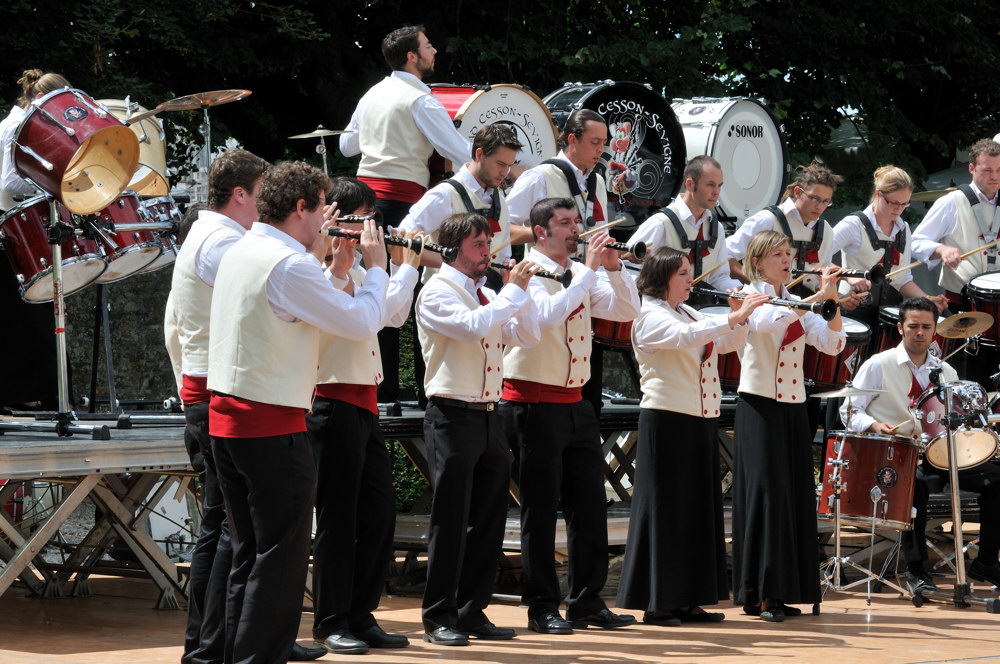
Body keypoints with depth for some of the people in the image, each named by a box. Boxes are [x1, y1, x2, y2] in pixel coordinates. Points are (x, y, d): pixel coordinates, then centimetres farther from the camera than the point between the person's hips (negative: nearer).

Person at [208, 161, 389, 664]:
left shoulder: (239, 253, 11)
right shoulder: (289, 265, -17)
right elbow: (363, 322, -13)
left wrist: (315, 255, 26)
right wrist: (376, 267, 3)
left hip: (226, 416, 9)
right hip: (273, 426, -9)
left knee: (249, 554, 15)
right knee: (282, 557, -3)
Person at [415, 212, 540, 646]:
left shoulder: (489, 296, 16)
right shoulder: (438, 292, -7)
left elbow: (526, 336, 10)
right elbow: (472, 327, -23)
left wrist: (520, 290, -1)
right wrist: (513, 291, -15)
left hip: (489, 415, 7)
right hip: (453, 415, -7)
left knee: (488, 519, 8)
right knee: (451, 519, -5)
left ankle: (472, 611, 16)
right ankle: (439, 618, 1)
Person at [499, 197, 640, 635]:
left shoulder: (581, 275, 12)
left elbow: (626, 311, 8)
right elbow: (547, 315, -28)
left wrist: (613, 268, -6)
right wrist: (588, 270, -23)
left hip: (574, 402, 7)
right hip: (534, 403, -7)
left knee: (589, 503, 8)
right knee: (540, 508, -1)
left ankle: (587, 601, 15)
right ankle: (542, 607, 5)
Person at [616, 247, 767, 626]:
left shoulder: (690, 314, 18)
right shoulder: (651, 318, -8)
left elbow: (731, 343, 16)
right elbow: (686, 337, -27)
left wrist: (739, 317, -3)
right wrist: (735, 318, -32)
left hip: (701, 422, 8)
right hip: (668, 420, -8)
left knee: (699, 507, 8)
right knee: (666, 508, -6)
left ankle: (690, 601, 12)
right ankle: (656, 603, -3)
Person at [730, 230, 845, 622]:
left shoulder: (796, 303, 14)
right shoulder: (748, 297, -3)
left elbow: (831, 344, 2)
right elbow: (768, 322, -26)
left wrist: (834, 304, -11)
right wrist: (817, 297, -27)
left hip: (793, 408, 6)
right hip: (760, 405, -6)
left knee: (796, 495, 4)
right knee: (766, 492, -10)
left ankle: (781, 592, 8)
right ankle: (760, 594, -7)